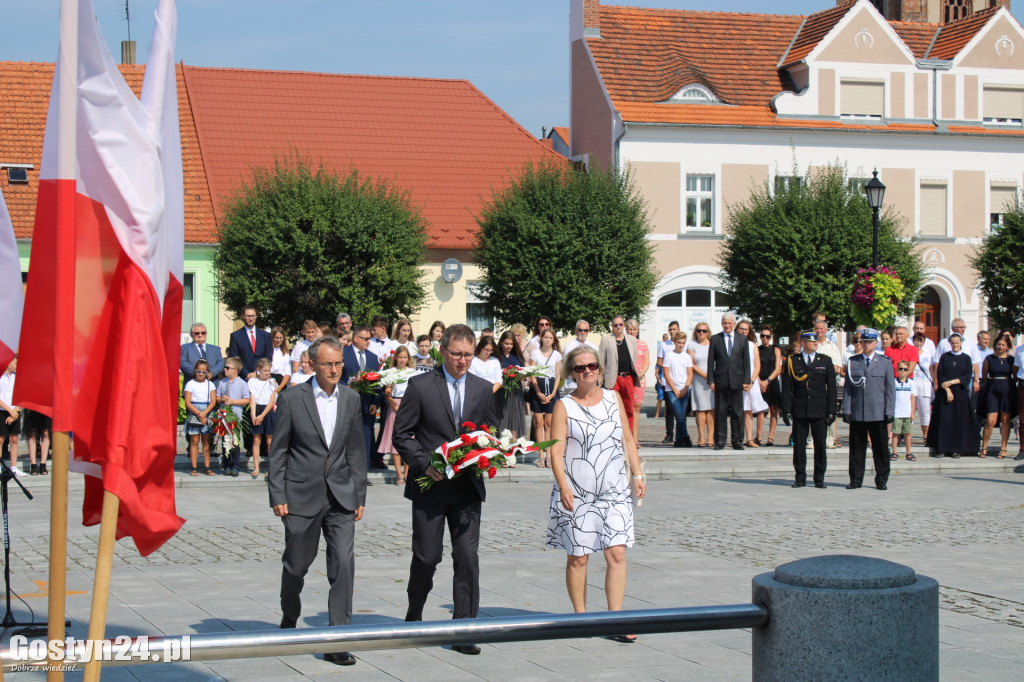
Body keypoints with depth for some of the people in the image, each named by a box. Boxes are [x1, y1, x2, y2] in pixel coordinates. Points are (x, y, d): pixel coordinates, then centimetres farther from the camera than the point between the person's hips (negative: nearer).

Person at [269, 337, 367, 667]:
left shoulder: (351, 399, 7)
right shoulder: (292, 398, -4)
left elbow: (356, 450, 12)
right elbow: (277, 452, -2)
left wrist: (360, 495, 8)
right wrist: (277, 496, -7)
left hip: (340, 497, 2)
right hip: (301, 496, -2)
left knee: (343, 563, -10)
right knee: (296, 564, 10)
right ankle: (289, 618, 39)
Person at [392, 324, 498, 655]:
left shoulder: (484, 389, 9)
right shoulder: (420, 386, -3)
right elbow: (401, 434, -2)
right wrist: (424, 464, -14)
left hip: (468, 487, 3)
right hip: (430, 487, -2)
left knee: (468, 558, -3)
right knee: (426, 557, 4)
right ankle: (413, 618, 28)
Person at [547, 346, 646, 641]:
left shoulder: (613, 398, 9)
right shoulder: (564, 406, -2)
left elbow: (628, 440, 15)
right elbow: (556, 450, -8)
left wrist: (637, 475, 7)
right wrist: (564, 487, -19)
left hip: (614, 491, 2)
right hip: (576, 494, -2)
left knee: (617, 554, -6)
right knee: (577, 557, 5)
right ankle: (580, 616, 18)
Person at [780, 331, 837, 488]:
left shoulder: (826, 361, 8)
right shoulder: (792, 361, 5)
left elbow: (831, 388, 6)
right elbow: (786, 388, 3)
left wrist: (831, 411, -1)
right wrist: (786, 411, -4)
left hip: (819, 410, 0)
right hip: (799, 410, 0)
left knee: (820, 444, 1)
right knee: (799, 445, 2)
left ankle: (819, 479, 10)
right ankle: (800, 478, 11)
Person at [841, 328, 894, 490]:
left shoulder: (885, 362, 7)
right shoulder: (852, 362, 9)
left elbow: (890, 388, 5)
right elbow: (847, 387, 8)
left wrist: (889, 411, -2)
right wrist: (846, 410, 0)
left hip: (878, 413, -1)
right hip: (857, 413, 1)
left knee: (880, 448, 2)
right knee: (856, 448, 4)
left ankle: (882, 480, 11)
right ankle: (856, 479, 12)